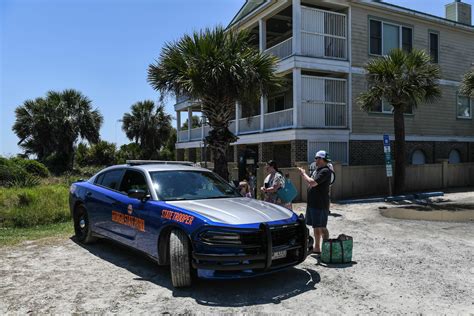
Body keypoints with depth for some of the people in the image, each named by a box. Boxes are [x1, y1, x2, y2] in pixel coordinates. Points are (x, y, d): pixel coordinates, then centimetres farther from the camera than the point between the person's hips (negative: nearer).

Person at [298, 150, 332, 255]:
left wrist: (304, 174, -14)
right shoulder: (317, 169, 14)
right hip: (312, 203, 10)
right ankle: (316, 247, 27)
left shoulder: (325, 171, -18)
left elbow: (313, 183, -25)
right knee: (316, 226, 16)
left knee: (322, 227, -3)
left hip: (320, 204, -10)